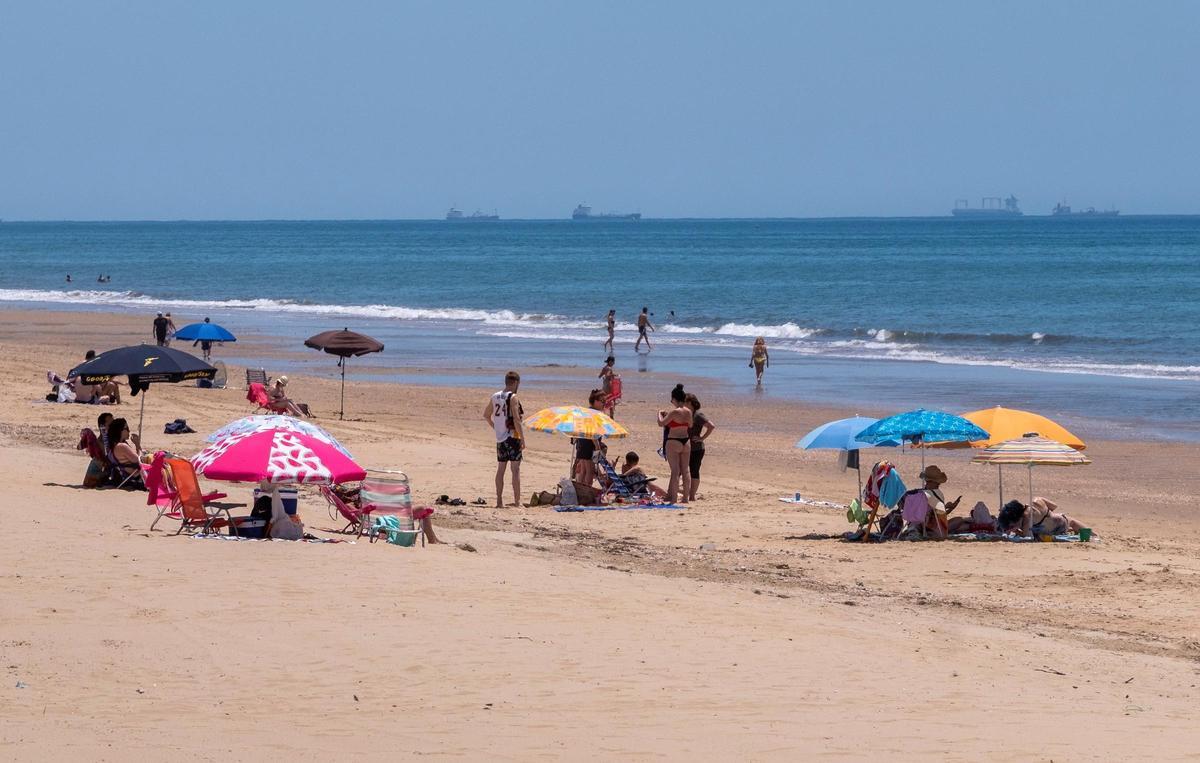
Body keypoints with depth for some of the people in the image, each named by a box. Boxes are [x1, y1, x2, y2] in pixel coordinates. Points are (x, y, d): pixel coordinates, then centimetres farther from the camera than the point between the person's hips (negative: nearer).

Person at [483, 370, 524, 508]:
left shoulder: (494, 397, 9)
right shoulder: (513, 397, -12)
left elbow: (486, 415, 19)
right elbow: (516, 420, -17)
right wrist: (522, 438, -14)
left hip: (500, 438, 7)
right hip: (512, 437, -7)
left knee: (500, 469, 10)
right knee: (515, 469, -4)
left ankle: (499, 501, 12)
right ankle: (517, 501, -7)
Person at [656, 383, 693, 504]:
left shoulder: (674, 412, -18)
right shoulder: (688, 412, 2)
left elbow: (661, 423, -15)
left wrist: (660, 414, 6)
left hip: (674, 442, -6)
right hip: (686, 441, 6)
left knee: (675, 471, -4)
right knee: (685, 470, 11)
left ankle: (673, 497, -4)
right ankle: (685, 497, 15)